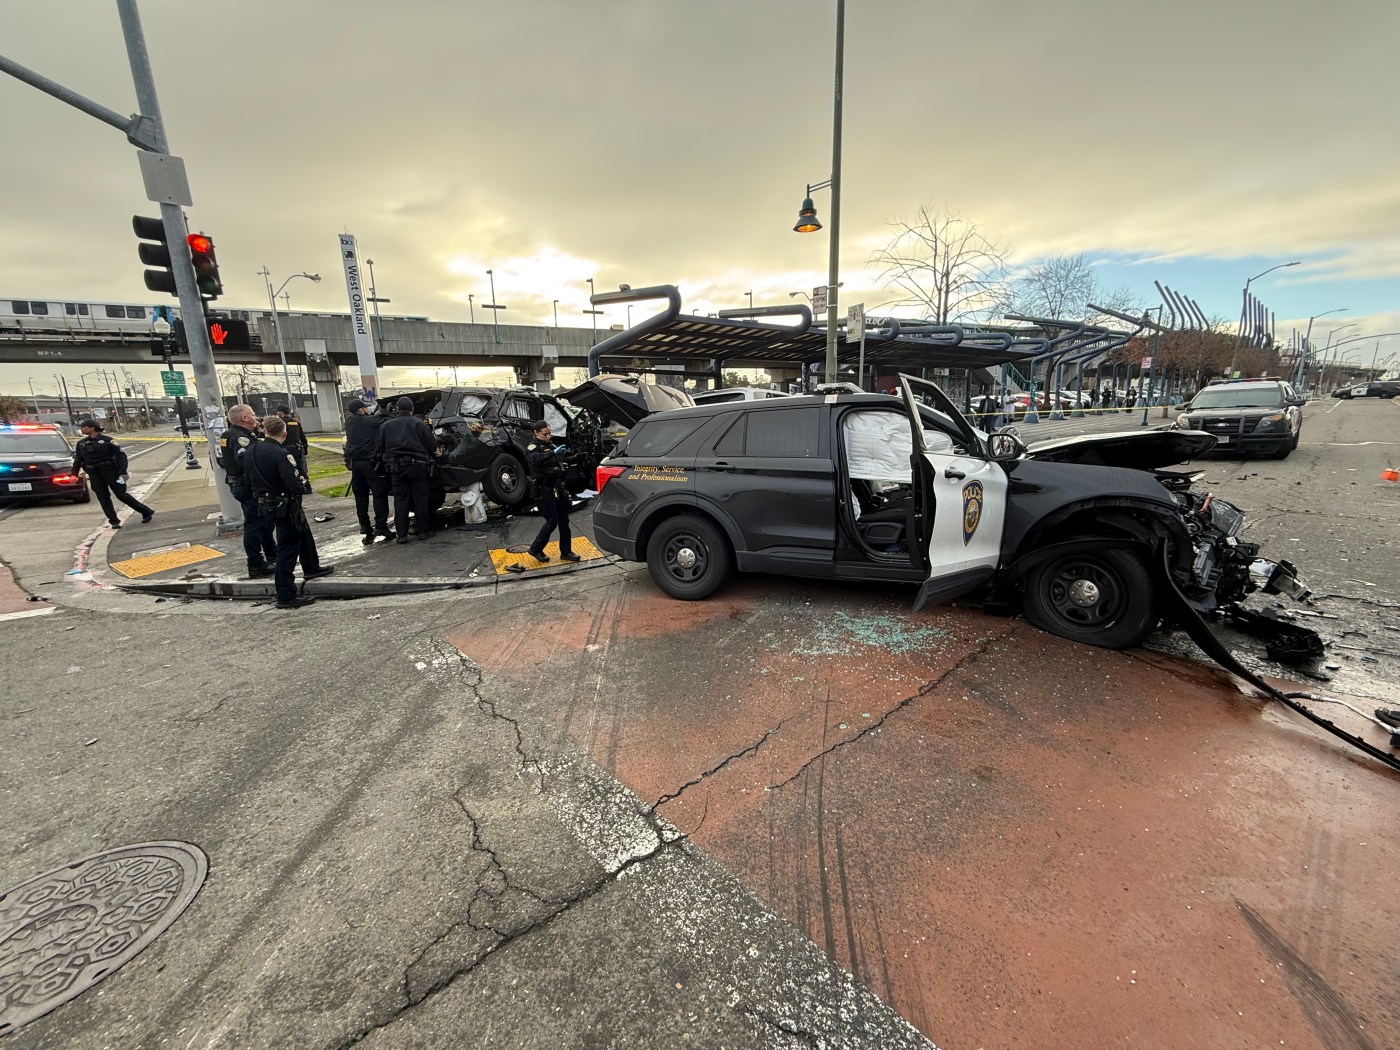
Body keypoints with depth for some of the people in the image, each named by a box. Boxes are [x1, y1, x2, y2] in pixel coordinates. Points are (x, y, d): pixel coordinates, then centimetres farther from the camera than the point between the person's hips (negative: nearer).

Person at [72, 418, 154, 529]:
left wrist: (123, 472, -16)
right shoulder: (81, 444, 9)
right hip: (94, 475, 5)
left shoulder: (107, 440, -6)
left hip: (110, 471, -5)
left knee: (121, 494, -5)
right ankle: (114, 522, 6)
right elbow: (77, 460, 14)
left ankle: (147, 512, 7)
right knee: (103, 498, 2)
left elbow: (121, 455, -9)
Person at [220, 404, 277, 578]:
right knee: (254, 524, -6)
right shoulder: (240, 437, -20)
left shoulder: (231, 434, 13)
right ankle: (256, 566, -2)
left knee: (264, 519, 23)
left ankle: (271, 553, 37)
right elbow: (245, 460, -33)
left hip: (240, 484, 11)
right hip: (249, 487, -11)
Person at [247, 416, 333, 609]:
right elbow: (295, 485, -28)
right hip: (285, 506, -9)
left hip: (266, 504, 9)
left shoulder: (253, 451, 1)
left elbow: (251, 477, 11)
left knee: (304, 534, 28)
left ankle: (311, 568, 49)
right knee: (287, 549, -2)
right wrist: (303, 482, -6)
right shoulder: (281, 454, -23)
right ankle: (286, 597, 3)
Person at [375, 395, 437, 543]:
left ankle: (401, 534, 5)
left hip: (397, 467, 2)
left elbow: (378, 448, 7)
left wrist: (387, 461, 22)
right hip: (417, 466, -2)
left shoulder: (387, 425, 8)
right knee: (420, 498, 6)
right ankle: (422, 530, 10)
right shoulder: (419, 424, 0)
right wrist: (432, 454, 19)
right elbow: (432, 446, -2)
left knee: (400, 500, 6)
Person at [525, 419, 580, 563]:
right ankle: (535, 549, 12)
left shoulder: (551, 444, 12)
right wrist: (553, 452, -44)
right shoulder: (532, 447, -9)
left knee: (564, 520, 6)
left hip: (557, 487, 7)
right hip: (543, 489, -7)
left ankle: (566, 552, 16)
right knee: (552, 521, -6)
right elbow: (536, 460, -32)